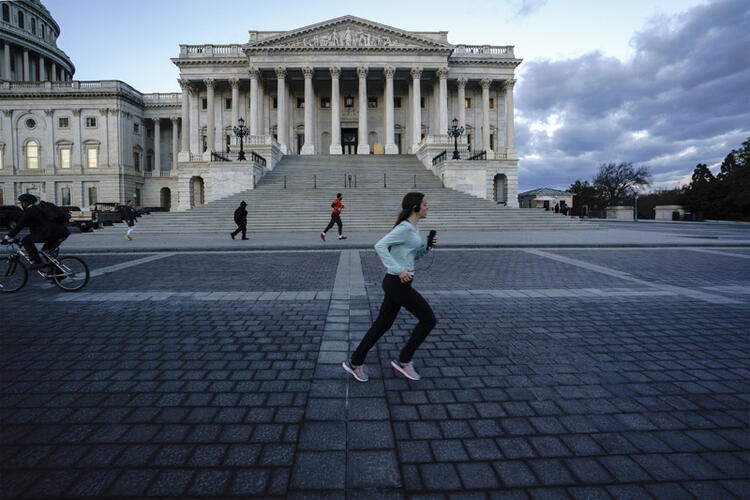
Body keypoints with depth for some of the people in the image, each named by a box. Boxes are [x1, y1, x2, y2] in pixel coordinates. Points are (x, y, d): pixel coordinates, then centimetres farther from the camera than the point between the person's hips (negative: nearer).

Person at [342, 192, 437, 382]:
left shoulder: (413, 228, 16)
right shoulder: (405, 227, -14)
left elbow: (414, 256, 24)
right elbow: (380, 246, -23)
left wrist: (427, 245, 7)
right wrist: (398, 270, -26)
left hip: (398, 283, 10)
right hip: (397, 283, -10)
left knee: (382, 324, 13)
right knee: (428, 319, -1)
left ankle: (355, 362, 22)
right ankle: (403, 360, 10)